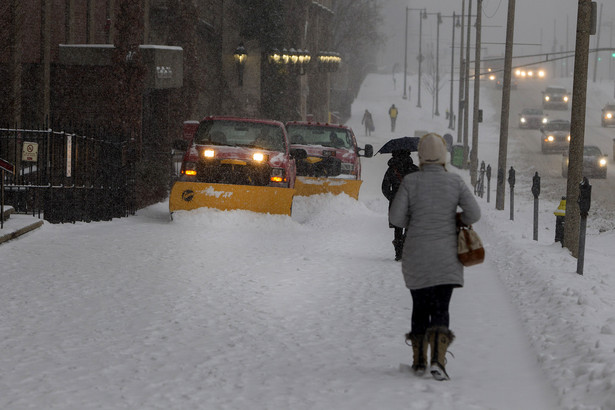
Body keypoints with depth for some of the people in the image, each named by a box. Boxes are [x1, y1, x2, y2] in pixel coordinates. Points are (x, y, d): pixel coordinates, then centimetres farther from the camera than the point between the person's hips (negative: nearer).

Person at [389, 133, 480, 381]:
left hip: (415, 258, 1)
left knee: (420, 307, 16)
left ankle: (419, 360, 19)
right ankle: (437, 360, -18)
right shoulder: (455, 182, -4)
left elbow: (395, 217, -8)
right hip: (446, 257, 0)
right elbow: (474, 213, -9)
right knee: (440, 309, 1)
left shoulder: (410, 182, -6)